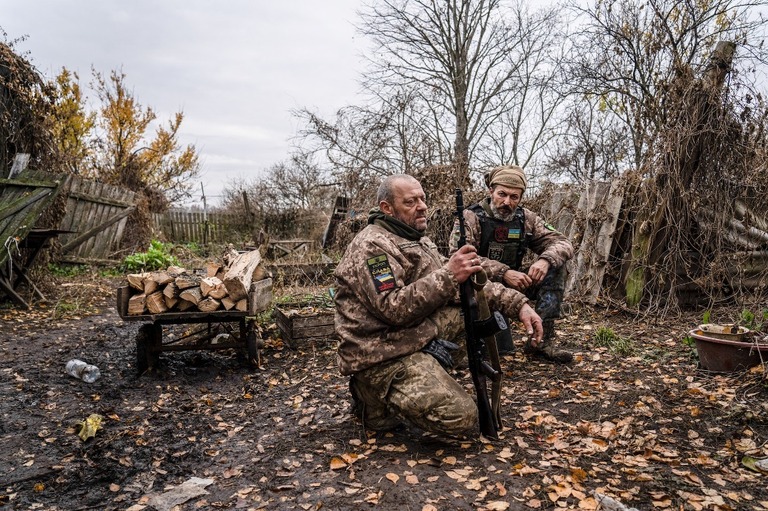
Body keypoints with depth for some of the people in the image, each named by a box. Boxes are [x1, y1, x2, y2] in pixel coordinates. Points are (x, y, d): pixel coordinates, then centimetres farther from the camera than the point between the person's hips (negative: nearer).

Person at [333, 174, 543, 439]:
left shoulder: (418, 242, 13)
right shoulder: (372, 246, -17)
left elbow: (467, 282, 11)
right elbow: (392, 308, -27)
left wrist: (518, 304, -1)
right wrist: (448, 275, -27)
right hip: (382, 356, -9)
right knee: (461, 417, -19)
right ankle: (378, 401, 2)